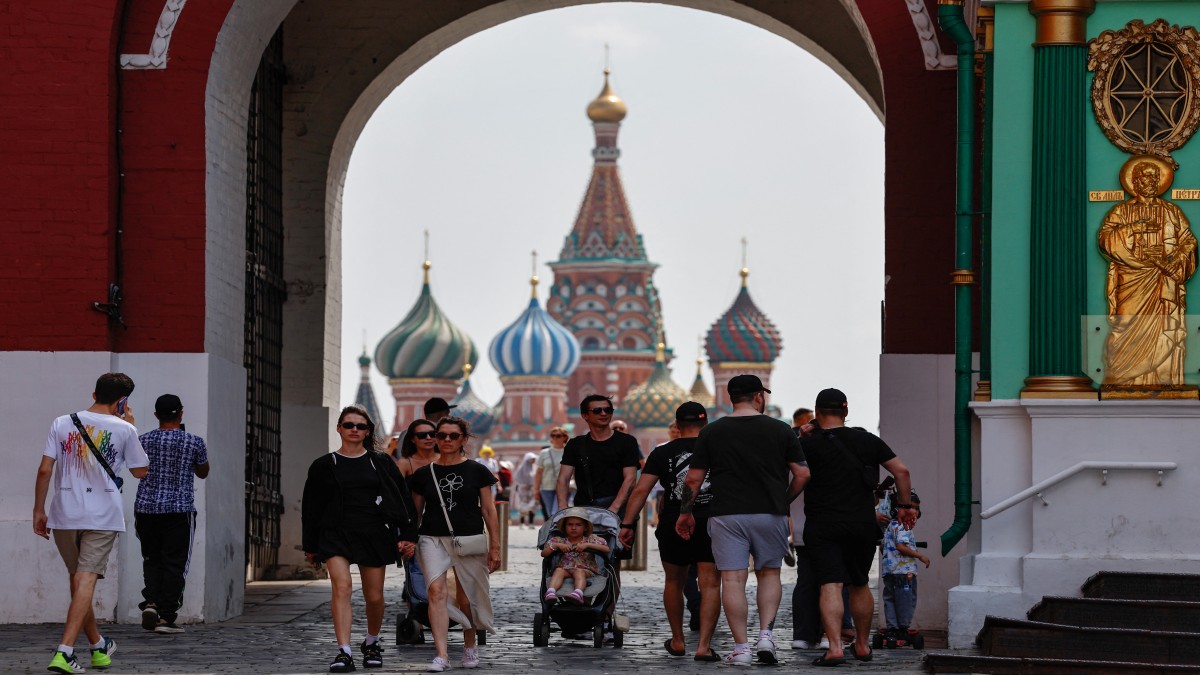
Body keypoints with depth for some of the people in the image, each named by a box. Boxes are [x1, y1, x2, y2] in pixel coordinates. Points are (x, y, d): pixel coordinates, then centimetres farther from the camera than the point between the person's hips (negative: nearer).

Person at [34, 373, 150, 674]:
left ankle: (99, 646, 29)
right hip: (102, 516, -3)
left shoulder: (62, 423, 4)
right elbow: (140, 471, 11)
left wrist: (38, 510, 8)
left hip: (64, 514, 3)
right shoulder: (124, 430, -2)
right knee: (85, 582, -7)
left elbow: (45, 470, 0)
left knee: (77, 580, 17)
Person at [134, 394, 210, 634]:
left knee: (152, 559, 15)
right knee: (174, 564, 3)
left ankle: (151, 602, -5)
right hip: (179, 510, -2)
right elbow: (203, 473, 12)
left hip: (146, 507, 2)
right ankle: (166, 616, 0)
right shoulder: (194, 442, -4)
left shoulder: (144, 440, -1)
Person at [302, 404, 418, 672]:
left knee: (374, 597, 7)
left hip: (374, 534, 1)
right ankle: (344, 653, -24)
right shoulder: (324, 466, 7)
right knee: (342, 587, -21)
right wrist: (310, 546, 9)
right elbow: (310, 507, 10)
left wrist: (407, 536, -3)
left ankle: (372, 643, 34)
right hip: (336, 534, -1)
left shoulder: (381, 463, 8)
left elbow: (402, 499, 6)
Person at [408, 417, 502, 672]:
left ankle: (469, 647, 30)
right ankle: (441, 654, -23)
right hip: (433, 539, 0)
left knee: (467, 599, 6)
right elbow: (416, 511, 14)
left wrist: (495, 546, 1)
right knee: (437, 590, -18)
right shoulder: (424, 474, 7)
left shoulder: (477, 471, 4)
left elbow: (488, 510, 5)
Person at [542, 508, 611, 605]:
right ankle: (551, 592, -55)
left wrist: (588, 545, -13)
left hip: (586, 570, -2)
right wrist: (556, 546, -9)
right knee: (558, 570, -30)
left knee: (579, 572, -35)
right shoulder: (559, 541, 15)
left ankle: (578, 593, -63)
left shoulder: (591, 539, 10)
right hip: (564, 569, 2)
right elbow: (544, 554, 8)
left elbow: (607, 550, -5)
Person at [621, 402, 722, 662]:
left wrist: (627, 524, -3)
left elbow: (641, 490, -4)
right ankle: (704, 645, -14)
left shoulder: (663, 453, 3)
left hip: (673, 526, 1)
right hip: (712, 525, -1)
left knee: (674, 582, 19)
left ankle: (678, 641, 29)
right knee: (710, 585, -2)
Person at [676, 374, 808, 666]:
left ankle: (741, 647, -5)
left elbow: (693, 479, 2)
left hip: (727, 515, -1)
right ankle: (766, 634, 0)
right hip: (770, 514, 1)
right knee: (769, 573, 16)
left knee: (732, 579, -1)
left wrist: (685, 512, 15)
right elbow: (802, 474, 1)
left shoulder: (711, 432, 3)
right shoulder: (780, 430, 3)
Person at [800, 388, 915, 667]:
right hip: (863, 525, 4)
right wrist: (904, 506, 14)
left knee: (830, 586, -11)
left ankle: (835, 646, -25)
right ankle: (862, 645, 29)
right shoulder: (868, 441, 7)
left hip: (823, 526, -4)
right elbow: (901, 470, 6)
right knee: (859, 585, 19)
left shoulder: (808, 444, -4)